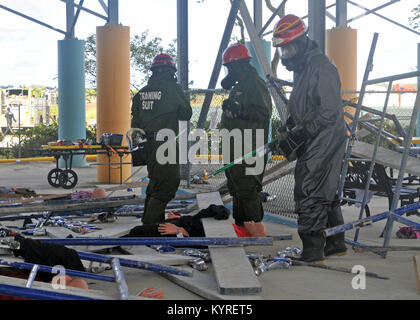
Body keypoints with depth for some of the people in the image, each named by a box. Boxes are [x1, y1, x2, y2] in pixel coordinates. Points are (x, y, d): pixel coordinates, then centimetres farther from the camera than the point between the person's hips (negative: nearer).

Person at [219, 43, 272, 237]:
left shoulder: (255, 85, -13)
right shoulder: (239, 86, 19)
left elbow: (264, 114, -23)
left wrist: (239, 110, -27)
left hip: (250, 151, -11)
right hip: (235, 149, 11)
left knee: (247, 189, -11)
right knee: (236, 188, 14)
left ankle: (256, 227, -5)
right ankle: (241, 224, 23)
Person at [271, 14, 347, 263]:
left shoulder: (322, 67, -18)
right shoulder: (302, 68, 14)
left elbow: (329, 112, -24)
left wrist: (298, 136, -24)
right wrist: (289, 127, 10)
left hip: (324, 143, -10)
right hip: (314, 143, 10)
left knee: (309, 195, -10)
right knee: (326, 193, 17)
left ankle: (313, 252, -5)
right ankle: (336, 244, 29)